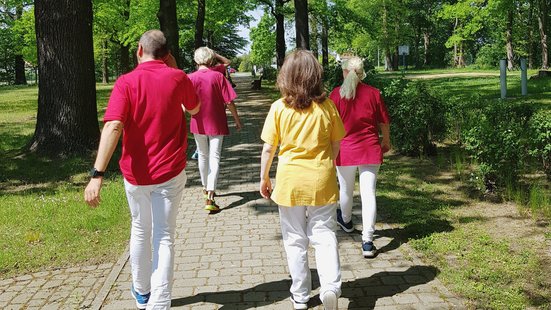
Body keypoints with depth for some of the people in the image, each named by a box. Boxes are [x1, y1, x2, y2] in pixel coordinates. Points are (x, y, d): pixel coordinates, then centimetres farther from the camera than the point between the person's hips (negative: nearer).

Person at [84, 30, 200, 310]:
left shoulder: (126, 82, -9)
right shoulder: (178, 78, -4)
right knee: (164, 237, 5)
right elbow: (194, 109, 16)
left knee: (140, 230, 21)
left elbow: (113, 127, -22)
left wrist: (98, 174, -26)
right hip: (170, 172, -1)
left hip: (135, 173, 1)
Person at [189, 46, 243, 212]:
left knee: (203, 156, 19)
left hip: (198, 124, 2)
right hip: (217, 123, -2)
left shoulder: (190, 78, -6)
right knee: (214, 157, -3)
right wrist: (237, 120, 2)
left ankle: (206, 188, 36)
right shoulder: (218, 76, -10)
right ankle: (210, 197, -14)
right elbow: (229, 102, -9)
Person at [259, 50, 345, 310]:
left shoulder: (279, 107, -9)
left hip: (290, 181, 0)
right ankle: (330, 287, -8)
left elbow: (268, 148, -5)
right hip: (322, 181, 1)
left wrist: (264, 178, 8)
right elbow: (335, 145, 3)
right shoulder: (326, 106, -5)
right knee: (324, 235, 10)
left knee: (295, 240, 12)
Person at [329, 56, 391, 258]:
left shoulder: (336, 93, -6)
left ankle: (346, 221, 48)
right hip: (370, 150, 0)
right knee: (369, 193, -1)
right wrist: (386, 141, 23)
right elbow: (384, 121, 6)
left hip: (345, 150, 0)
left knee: (346, 189, 21)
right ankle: (367, 242, -5)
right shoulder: (373, 93, -2)